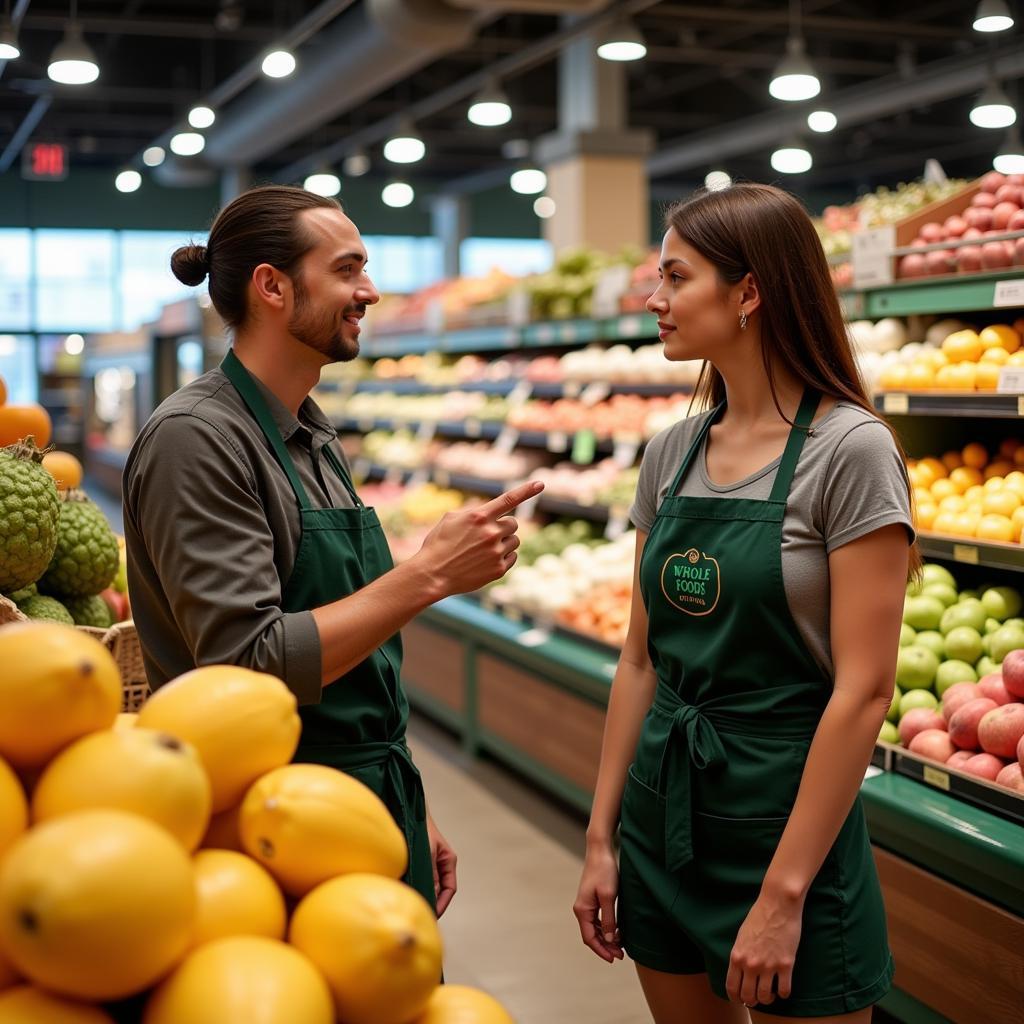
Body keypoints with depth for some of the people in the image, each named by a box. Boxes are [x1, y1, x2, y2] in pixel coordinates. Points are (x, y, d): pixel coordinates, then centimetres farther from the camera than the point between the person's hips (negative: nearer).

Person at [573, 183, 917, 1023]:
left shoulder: (851, 451, -14)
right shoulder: (672, 454, 4)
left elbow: (863, 690, -17)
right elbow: (641, 660, 8)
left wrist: (783, 894, -18)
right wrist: (602, 838, 7)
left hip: (784, 817, -6)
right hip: (663, 813, 6)